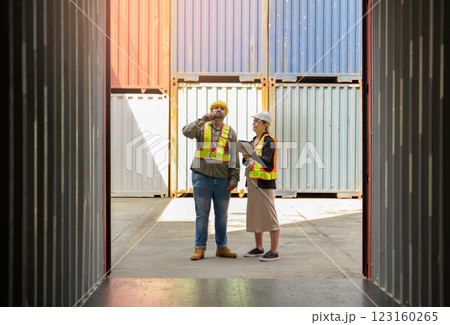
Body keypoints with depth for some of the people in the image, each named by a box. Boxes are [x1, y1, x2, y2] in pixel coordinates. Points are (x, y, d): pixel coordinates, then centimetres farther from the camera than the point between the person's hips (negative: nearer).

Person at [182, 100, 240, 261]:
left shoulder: (230, 132, 10)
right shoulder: (201, 127, 8)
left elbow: (234, 157, 6)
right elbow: (187, 132, -14)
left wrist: (234, 179, -2)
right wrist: (203, 119, -23)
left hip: (223, 179, 2)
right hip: (202, 176, -2)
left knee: (222, 214, 8)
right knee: (202, 214, 1)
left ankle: (222, 247, 18)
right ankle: (199, 248, 8)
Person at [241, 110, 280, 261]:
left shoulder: (268, 141, -9)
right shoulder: (254, 140, 17)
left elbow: (268, 161, -20)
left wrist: (253, 155, -31)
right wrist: (246, 157, -1)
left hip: (264, 182, -9)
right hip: (252, 181, 9)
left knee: (269, 215, -7)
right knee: (254, 215, 12)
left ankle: (274, 251, -4)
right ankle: (259, 248, 22)